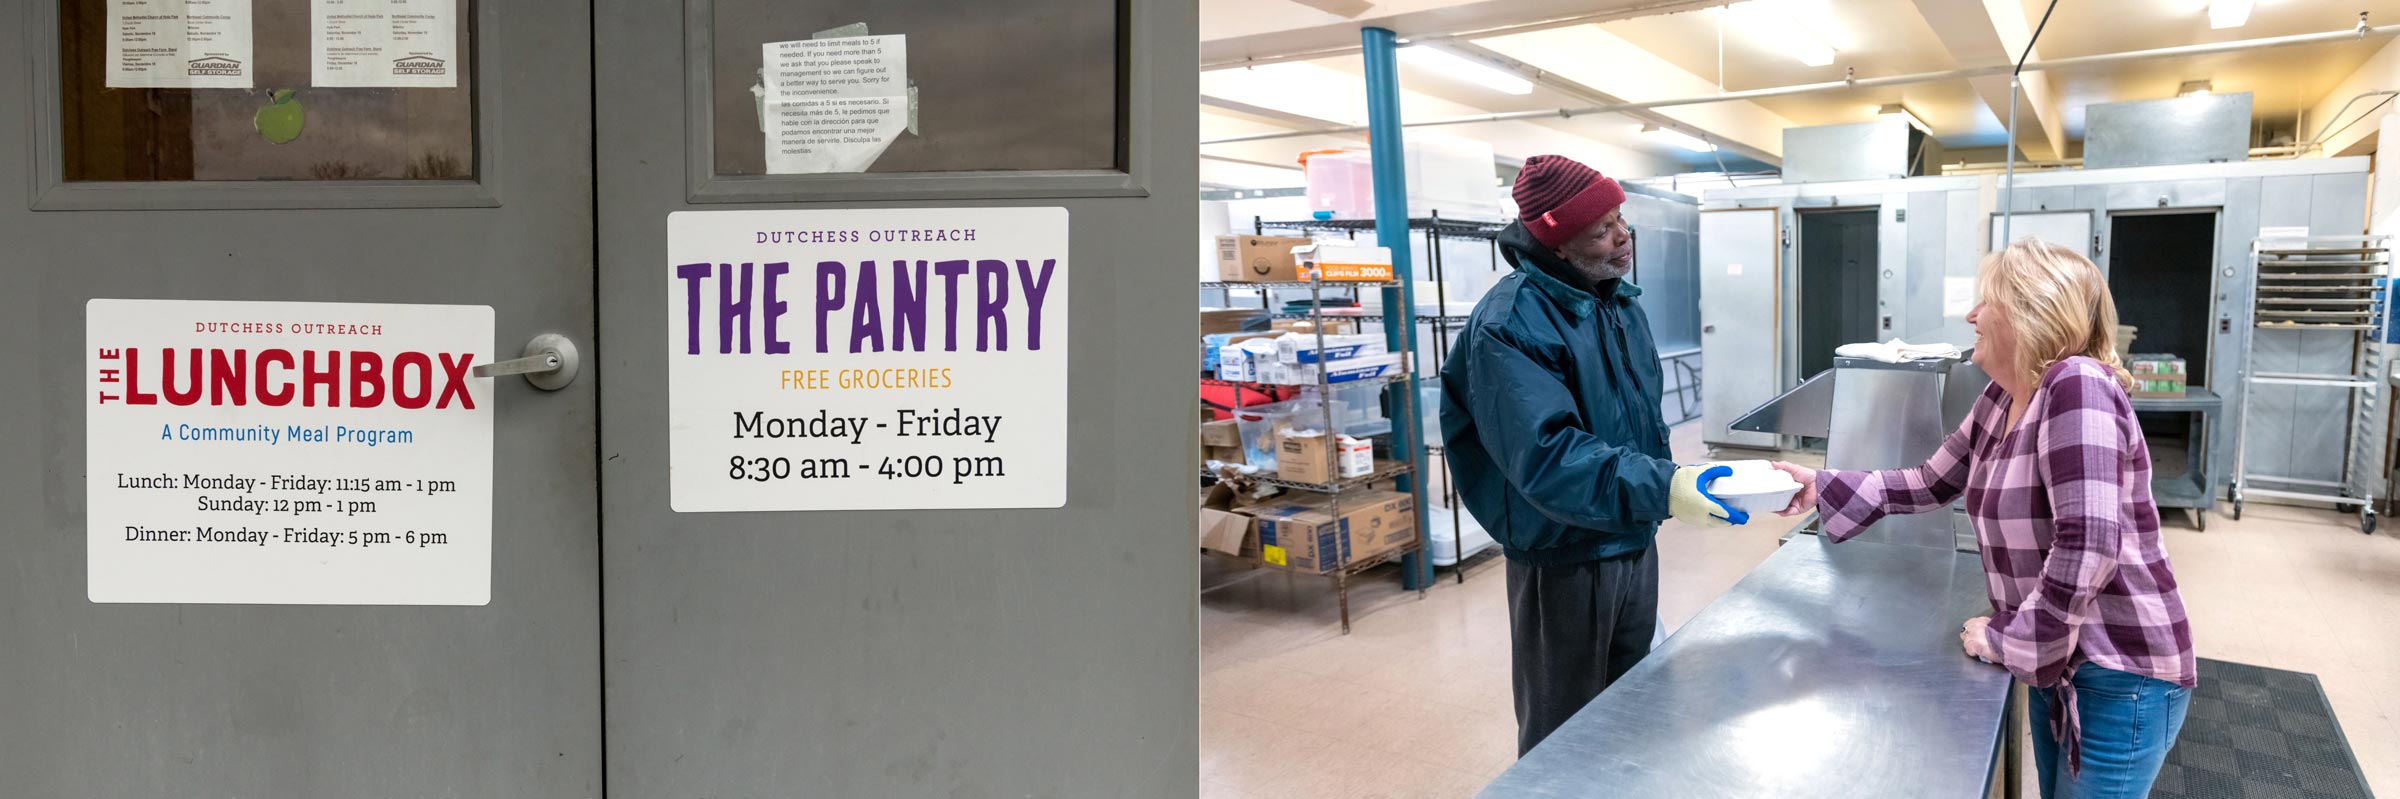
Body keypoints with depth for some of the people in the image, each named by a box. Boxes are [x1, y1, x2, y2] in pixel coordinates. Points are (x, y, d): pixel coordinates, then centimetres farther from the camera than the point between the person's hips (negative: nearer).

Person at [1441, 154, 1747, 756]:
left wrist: (1666, 480, 17)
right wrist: (1660, 488, -40)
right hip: (1563, 565, -8)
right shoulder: (1511, 323, -23)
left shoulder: (1619, 300, 6)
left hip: (1635, 548, 8)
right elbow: (1546, 458, -33)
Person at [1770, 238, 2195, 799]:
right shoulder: (2000, 399, 3)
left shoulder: (2078, 387, -25)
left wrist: (2005, 639, -21)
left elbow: (2089, 549, -32)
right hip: (2056, 663, 8)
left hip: (2122, 677, -8)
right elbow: (1931, 484, 15)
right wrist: (1821, 488, 6)